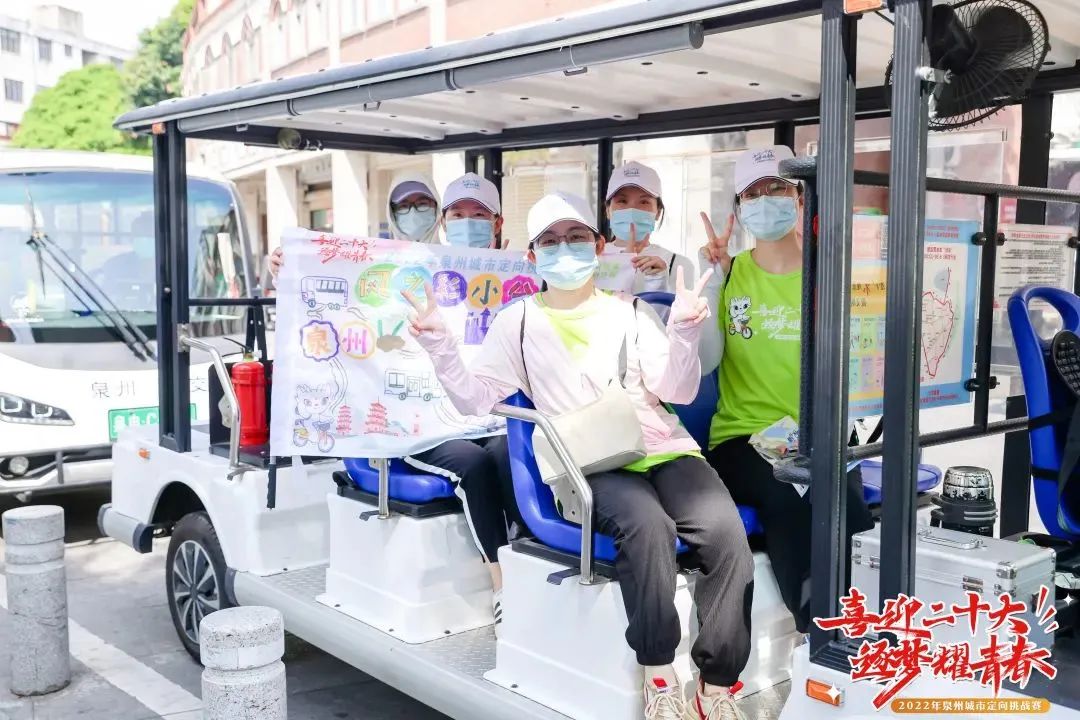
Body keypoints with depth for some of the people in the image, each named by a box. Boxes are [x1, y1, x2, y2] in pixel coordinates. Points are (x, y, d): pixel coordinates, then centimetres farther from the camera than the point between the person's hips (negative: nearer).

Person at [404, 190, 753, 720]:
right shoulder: (518, 321, 13)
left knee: (726, 530, -26)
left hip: (664, 451, 3)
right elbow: (474, 398, 8)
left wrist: (684, 327, -11)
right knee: (648, 524, -35)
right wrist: (437, 343, -4)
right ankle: (658, 676, -18)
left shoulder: (631, 312, 14)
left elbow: (678, 391, 5)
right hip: (589, 466, -2)